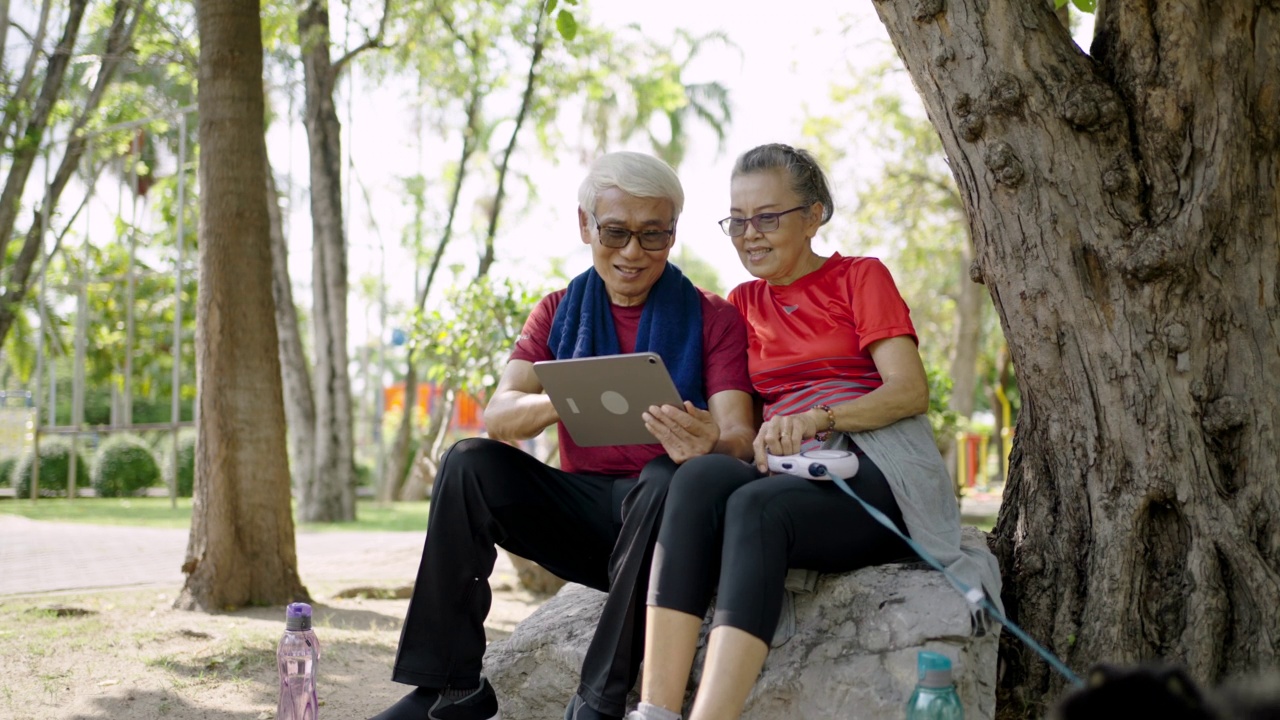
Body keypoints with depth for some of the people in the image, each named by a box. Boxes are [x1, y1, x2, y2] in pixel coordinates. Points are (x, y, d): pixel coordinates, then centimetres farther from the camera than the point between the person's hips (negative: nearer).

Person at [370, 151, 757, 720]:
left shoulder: (712, 317, 1)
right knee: (469, 462, -19)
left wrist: (710, 444, -38)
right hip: (579, 511, 3)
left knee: (668, 476, -35)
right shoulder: (559, 312, 10)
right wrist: (559, 403, -28)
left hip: (659, 520, -3)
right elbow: (496, 417, -4)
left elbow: (739, 438, -11)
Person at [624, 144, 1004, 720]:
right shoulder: (743, 303, 25)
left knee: (756, 504, -37)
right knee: (699, 476, -33)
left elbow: (910, 390, -3)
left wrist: (817, 419, -21)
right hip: (781, 473, 3)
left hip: (871, 474, -3)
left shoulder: (861, 278, 12)